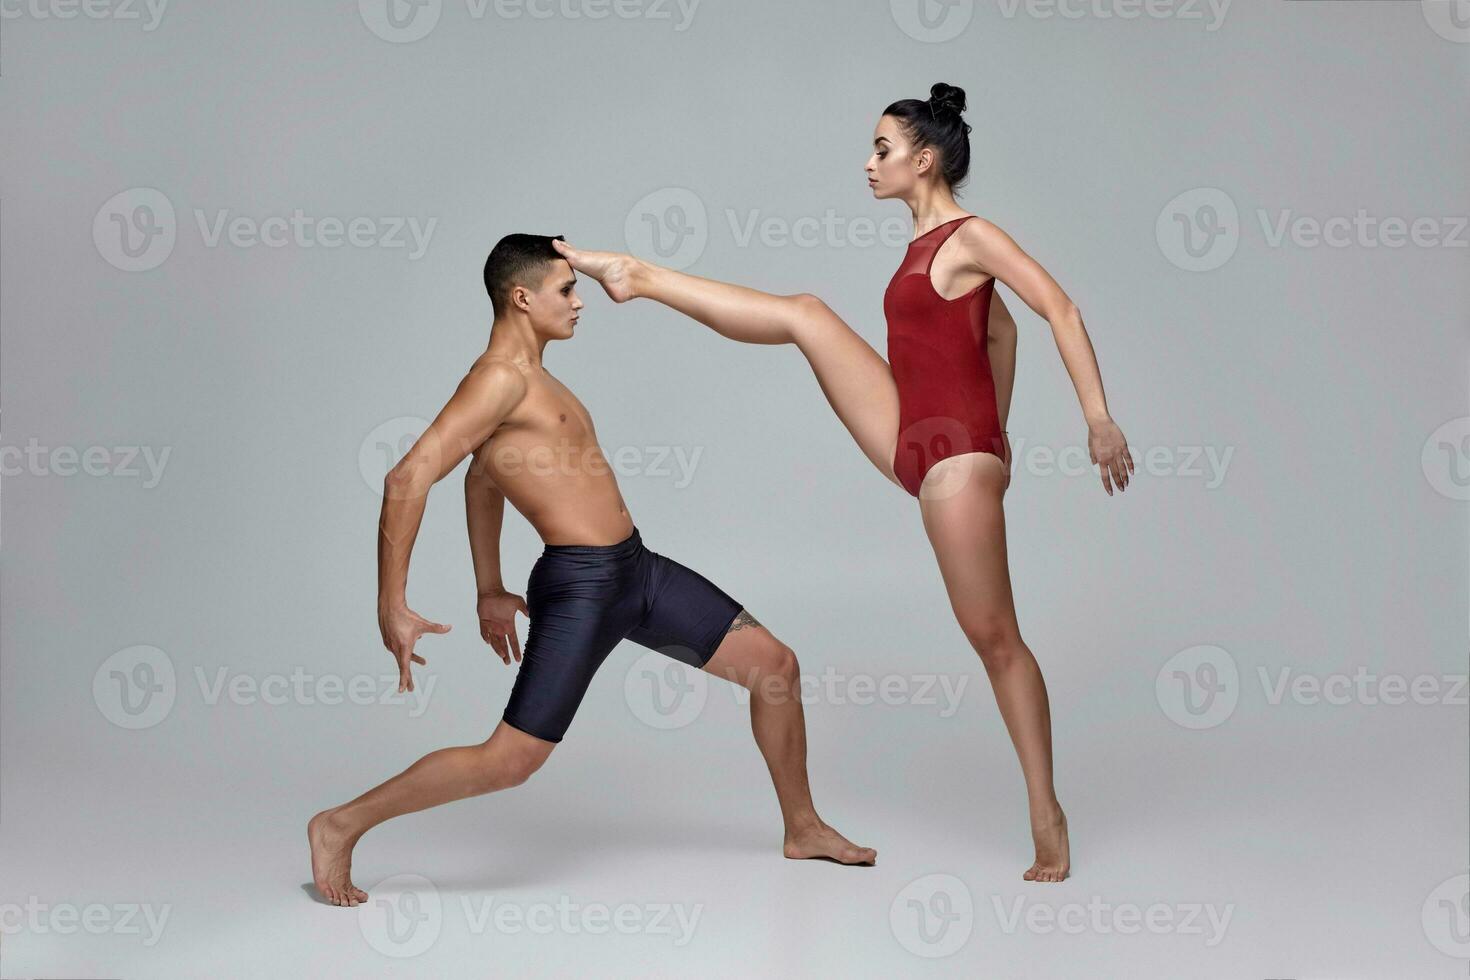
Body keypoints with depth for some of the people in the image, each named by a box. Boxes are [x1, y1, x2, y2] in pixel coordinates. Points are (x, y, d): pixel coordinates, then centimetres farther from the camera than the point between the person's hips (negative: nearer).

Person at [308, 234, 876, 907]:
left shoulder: (529, 378, 16)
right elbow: (409, 478, -23)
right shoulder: (500, 378, -14)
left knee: (776, 664, 10)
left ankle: (803, 830, 26)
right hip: (579, 586, -10)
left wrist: (489, 591, 31)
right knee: (511, 760, -10)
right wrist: (392, 608, -24)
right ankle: (340, 828, 7)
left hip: (637, 569, 10)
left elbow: (481, 480, 29)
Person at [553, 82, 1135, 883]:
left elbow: (1060, 310, -18)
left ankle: (1047, 816, 6)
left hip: (956, 454, -8)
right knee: (806, 313, 1)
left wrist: (1099, 417, -25)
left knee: (994, 636, -3)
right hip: (911, 443, 8)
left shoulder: (971, 237, -11)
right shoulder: (928, 244, 13)